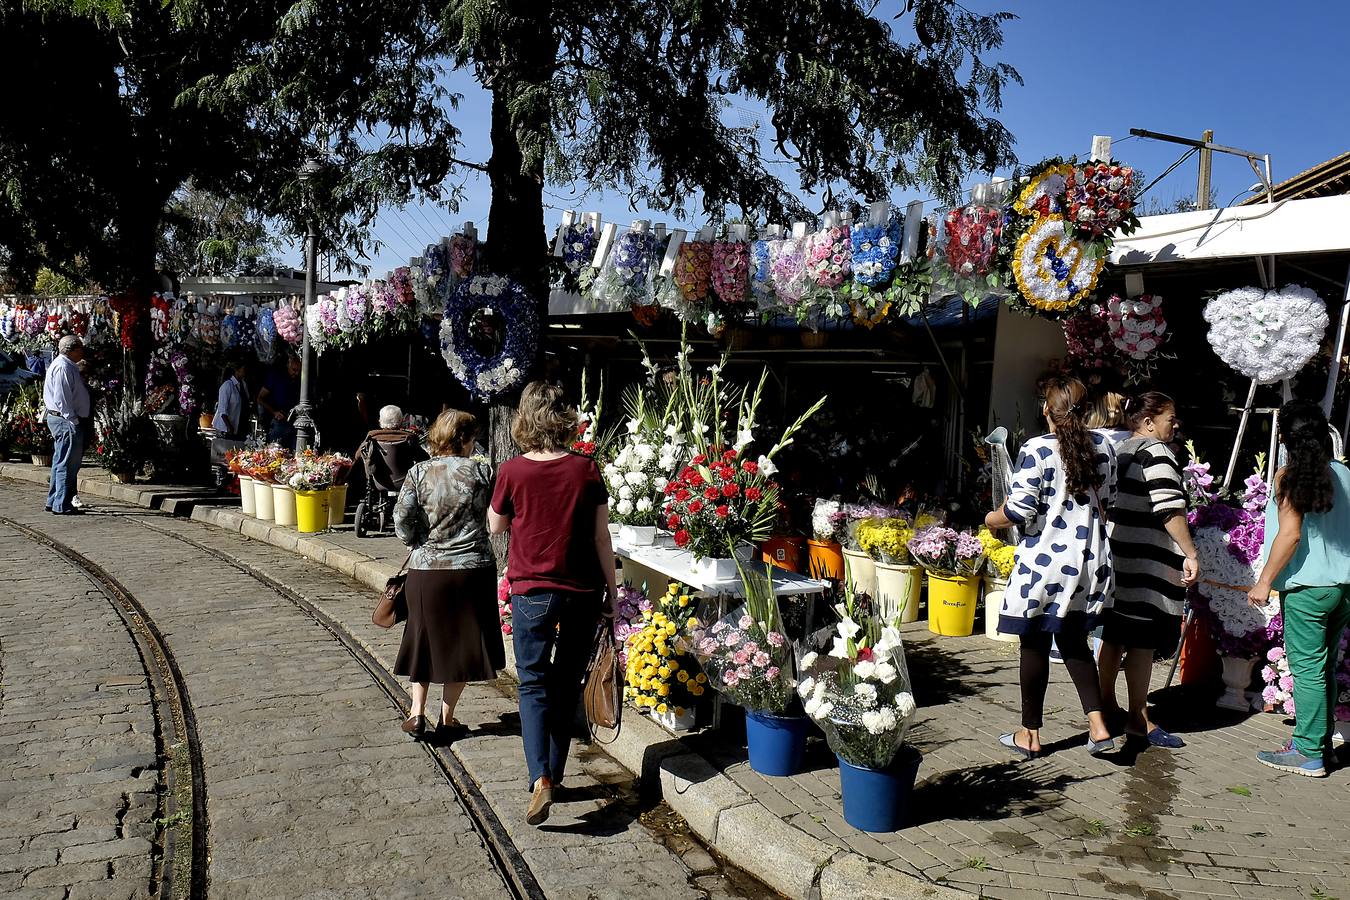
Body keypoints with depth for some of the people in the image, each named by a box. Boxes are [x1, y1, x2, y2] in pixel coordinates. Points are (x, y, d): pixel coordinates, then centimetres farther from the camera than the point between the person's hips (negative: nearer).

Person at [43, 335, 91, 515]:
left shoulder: (68, 366, 17)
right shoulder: (63, 367, -15)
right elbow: (62, 399, -21)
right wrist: (73, 421, -21)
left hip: (58, 419, 11)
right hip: (66, 421, -11)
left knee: (60, 463, 17)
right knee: (67, 465, -7)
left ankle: (53, 502, 25)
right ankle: (62, 505, -4)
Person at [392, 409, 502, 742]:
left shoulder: (419, 472, -3)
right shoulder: (481, 472, -7)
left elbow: (401, 519, -8)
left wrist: (418, 543, 9)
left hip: (426, 569, 2)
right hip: (472, 569, -1)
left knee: (424, 637, 18)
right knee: (464, 640, 12)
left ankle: (417, 712, 16)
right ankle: (447, 718, 17)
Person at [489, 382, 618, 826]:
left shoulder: (513, 471, -9)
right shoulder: (586, 470, -6)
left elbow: (496, 526, 7)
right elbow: (602, 539, -3)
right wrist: (611, 591, 6)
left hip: (531, 590, -1)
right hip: (582, 591, 2)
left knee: (534, 683, 7)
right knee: (568, 683, 15)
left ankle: (540, 779, -10)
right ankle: (553, 774, 25)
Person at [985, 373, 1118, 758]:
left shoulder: (1037, 450, -16)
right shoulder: (1103, 447, 2)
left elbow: (1019, 511, -17)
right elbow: (1107, 501, 13)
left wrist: (991, 519, 3)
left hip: (1044, 563, -5)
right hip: (1089, 563, 5)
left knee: (1035, 646, 8)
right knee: (1074, 641, 20)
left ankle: (1029, 734, 19)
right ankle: (1098, 726, 13)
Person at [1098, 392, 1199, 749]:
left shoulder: (1118, 451, 15)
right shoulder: (1155, 453, -12)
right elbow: (1170, 510, -20)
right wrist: (1190, 554, -17)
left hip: (1117, 560, 9)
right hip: (1147, 567, -9)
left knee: (1114, 635, 15)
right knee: (1142, 642, -2)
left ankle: (1107, 706, 24)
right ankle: (1138, 718, 5)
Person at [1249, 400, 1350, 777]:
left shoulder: (1290, 476, -10)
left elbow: (1290, 533, -17)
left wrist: (1264, 581, -12)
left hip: (1308, 586, -7)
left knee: (1307, 669, -1)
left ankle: (1309, 754, 3)